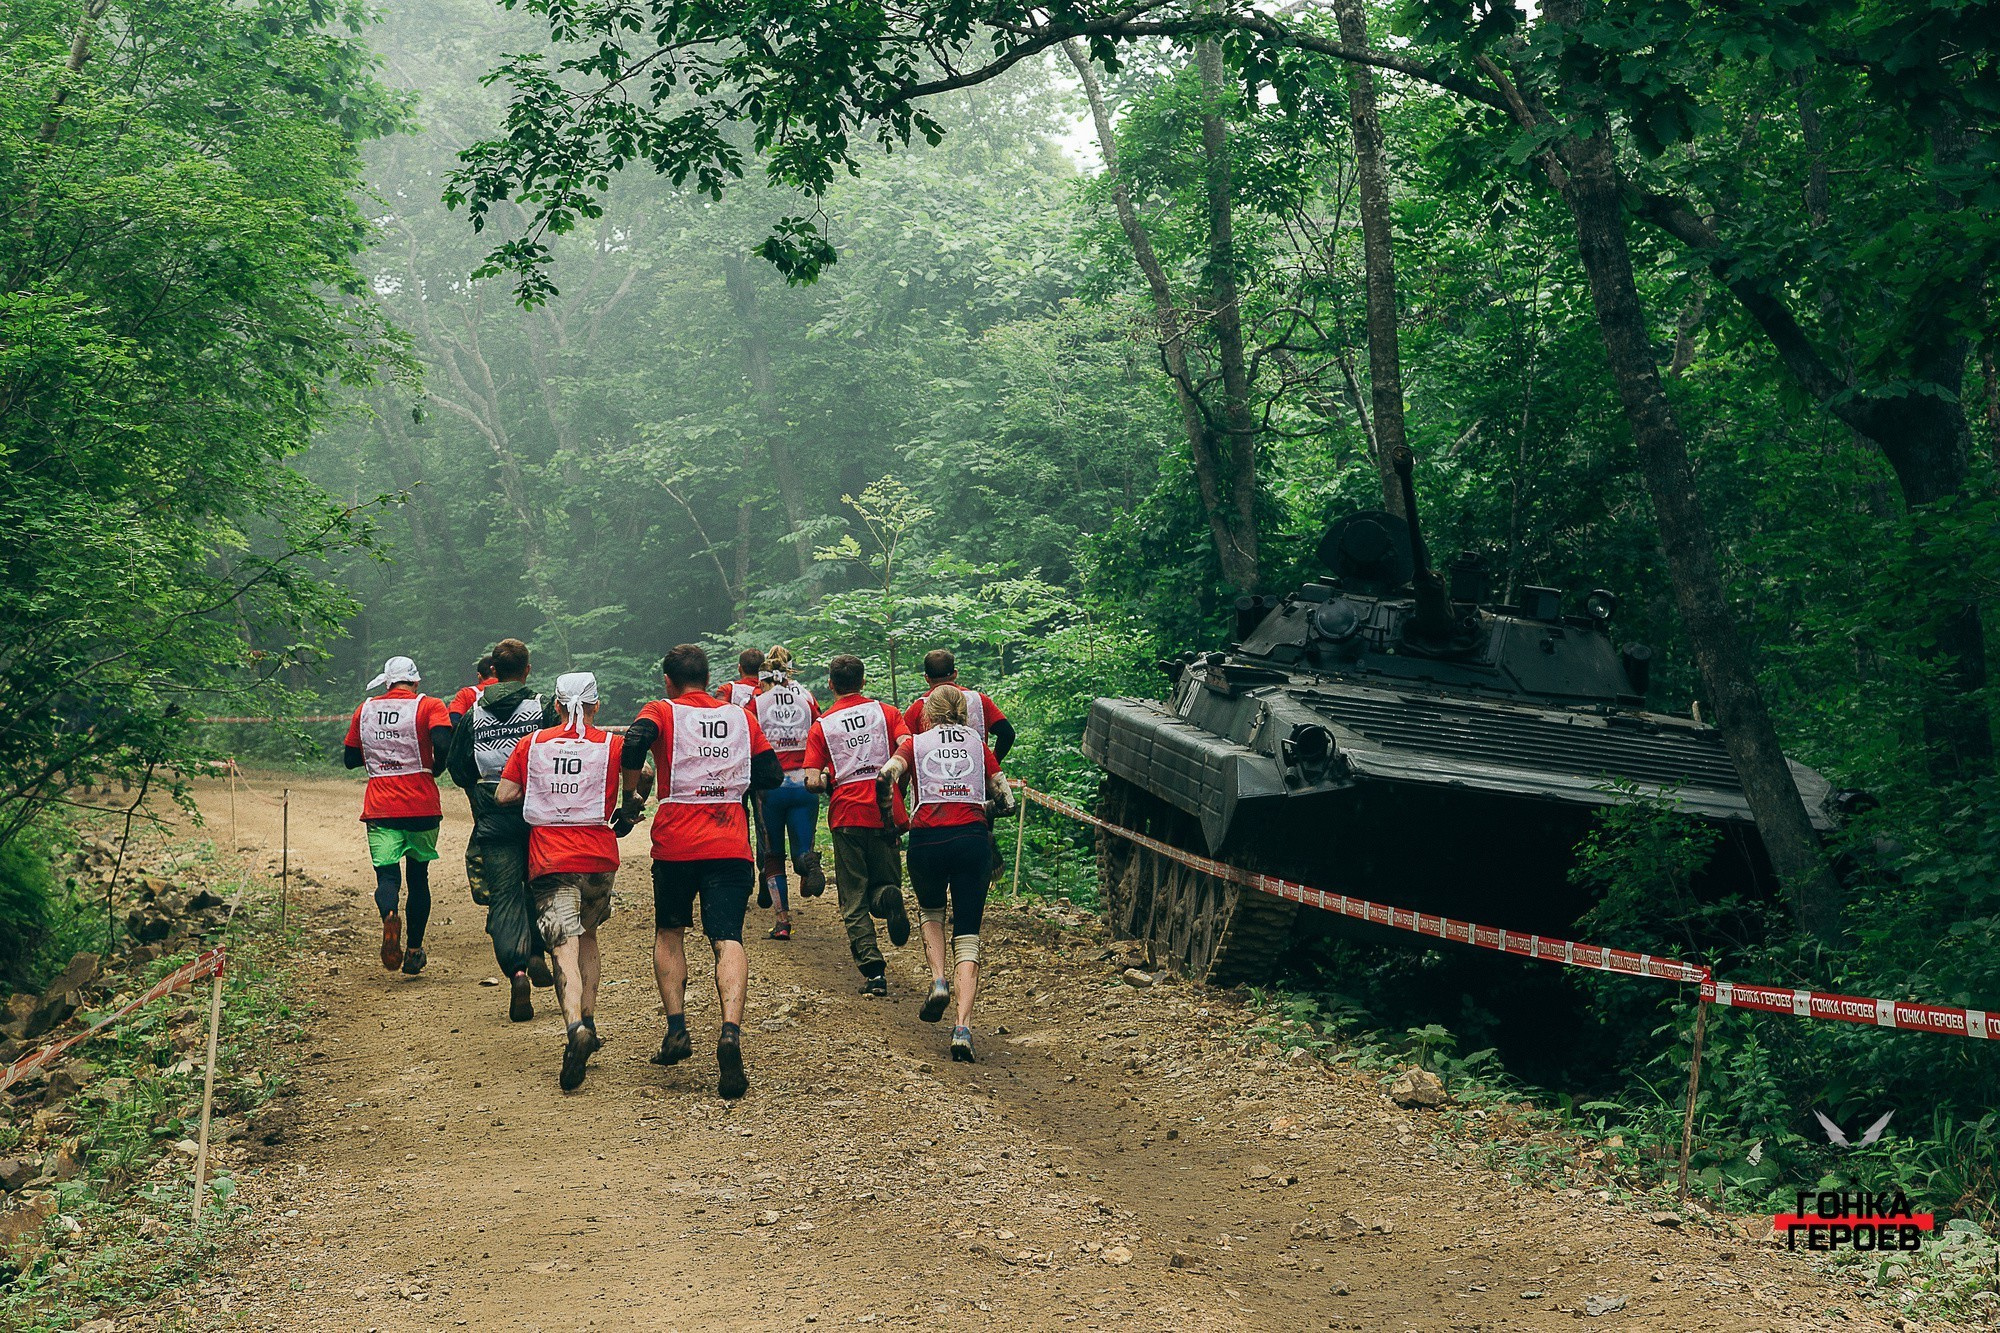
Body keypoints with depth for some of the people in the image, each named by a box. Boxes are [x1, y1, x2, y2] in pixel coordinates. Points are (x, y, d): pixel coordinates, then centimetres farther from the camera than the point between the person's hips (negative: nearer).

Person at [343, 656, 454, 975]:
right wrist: (436, 768, 0)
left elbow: (351, 759, 18)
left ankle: (389, 914, -34)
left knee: (387, 875, 0)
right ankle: (414, 952, 17)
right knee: (418, 876, 14)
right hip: (422, 807, -1)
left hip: (379, 808, 1)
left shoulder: (365, 709, 10)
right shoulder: (429, 706, -2)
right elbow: (442, 745, -20)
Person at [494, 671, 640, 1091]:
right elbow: (643, 785, -2)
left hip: (547, 859, -1)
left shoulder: (531, 744, 6)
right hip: (599, 856, 1)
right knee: (587, 933, 24)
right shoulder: (612, 744, 4)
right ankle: (589, 1022, 20)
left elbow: (503, 795, 3)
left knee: (565, 947, -9)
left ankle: (575, 1027, -33)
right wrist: (624, 819, 15)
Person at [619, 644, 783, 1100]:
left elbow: (634, 743, -17)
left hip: (675, 843, -1)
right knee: (728, 940, -6)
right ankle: (730, 1031, -29)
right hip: (730, 844, 1)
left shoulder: (662, 712, 4)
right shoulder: (741, 716, 12)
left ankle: (677, 1029, 10)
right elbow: (772, 775, 12)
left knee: (669, 932, 20)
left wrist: (632, 796, -4)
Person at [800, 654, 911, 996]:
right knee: (883, 882, 16)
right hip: (885, 811, 1)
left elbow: (813, 783, -3)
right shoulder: (885, 712, 6)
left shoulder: (821, 726, 6)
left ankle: (872, 971, -6)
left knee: (854, 901, 7)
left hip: (847, 814, -1)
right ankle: (887, 896, -21)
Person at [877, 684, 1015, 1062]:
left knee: (930, 909, 30)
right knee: (967, 938, 4)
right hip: (972, 839, 0)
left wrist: (887, 818, 9)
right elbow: (1006, 802, 12)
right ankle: (963, 1029, -10)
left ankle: (938, 981, 8)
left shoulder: (915, 743, 12)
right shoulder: (978, 744, 17)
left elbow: (887, 776, -7)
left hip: (927, 839, 0)